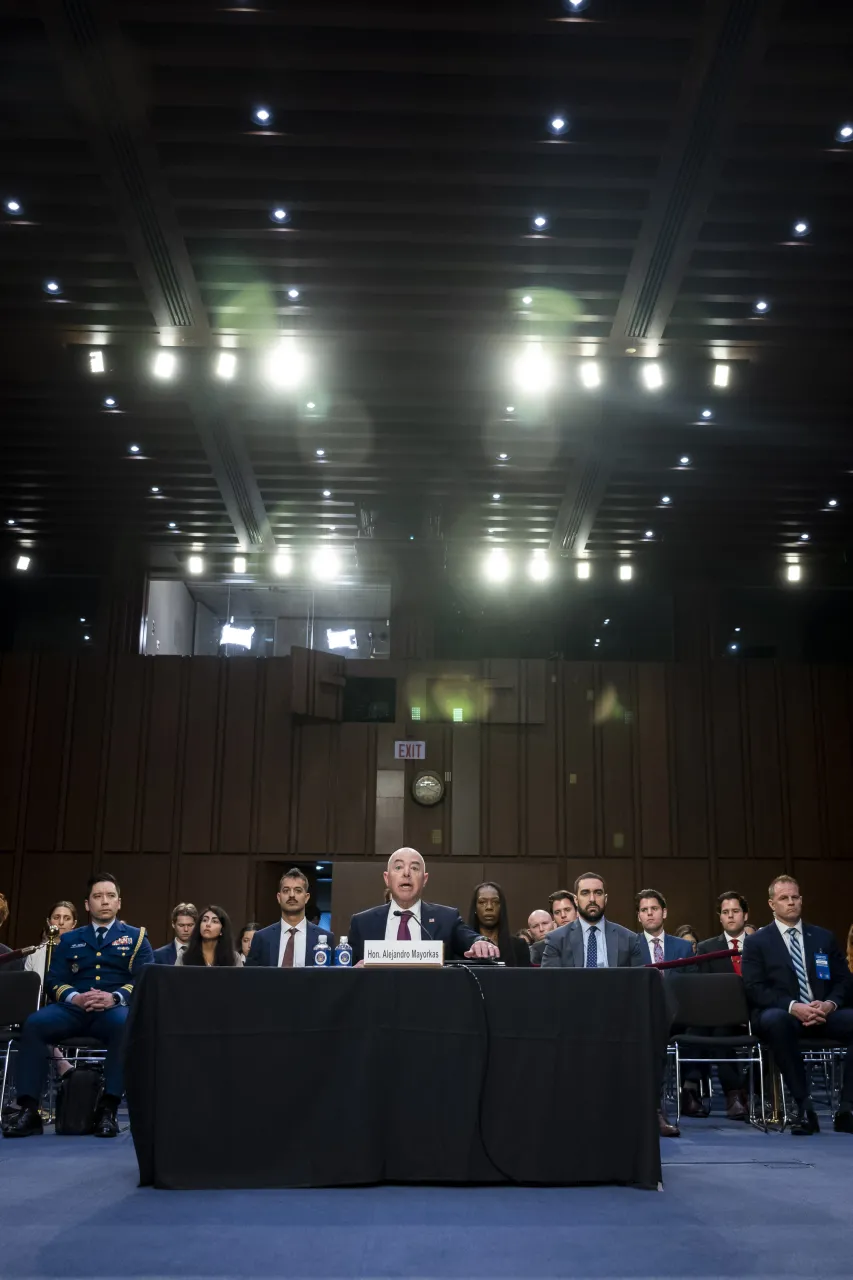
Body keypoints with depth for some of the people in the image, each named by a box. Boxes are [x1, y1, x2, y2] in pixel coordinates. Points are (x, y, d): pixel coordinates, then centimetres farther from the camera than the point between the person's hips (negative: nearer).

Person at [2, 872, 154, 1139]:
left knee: (126, 1025, -38)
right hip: (73, 1008, 2)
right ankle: (29, 1109, -26)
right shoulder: (69, 940, 21)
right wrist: (75, 997, -13)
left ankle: (108, 1108, -35)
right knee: (33, 1024, -28)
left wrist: (115, 997, -19)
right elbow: (54, 980, 10)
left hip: (114, 1009, -2)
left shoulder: (136, 937, 14)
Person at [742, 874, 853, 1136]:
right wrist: (792, 1006, -20)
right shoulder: (757, 942, 6)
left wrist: (830, 1004, -11)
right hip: (783, 1015, -3)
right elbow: (755, 989, -4)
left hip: (823, 1014, 3)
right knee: (774, 1020, -40)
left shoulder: (823, 937, 17)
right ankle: (804, 1107, -33)